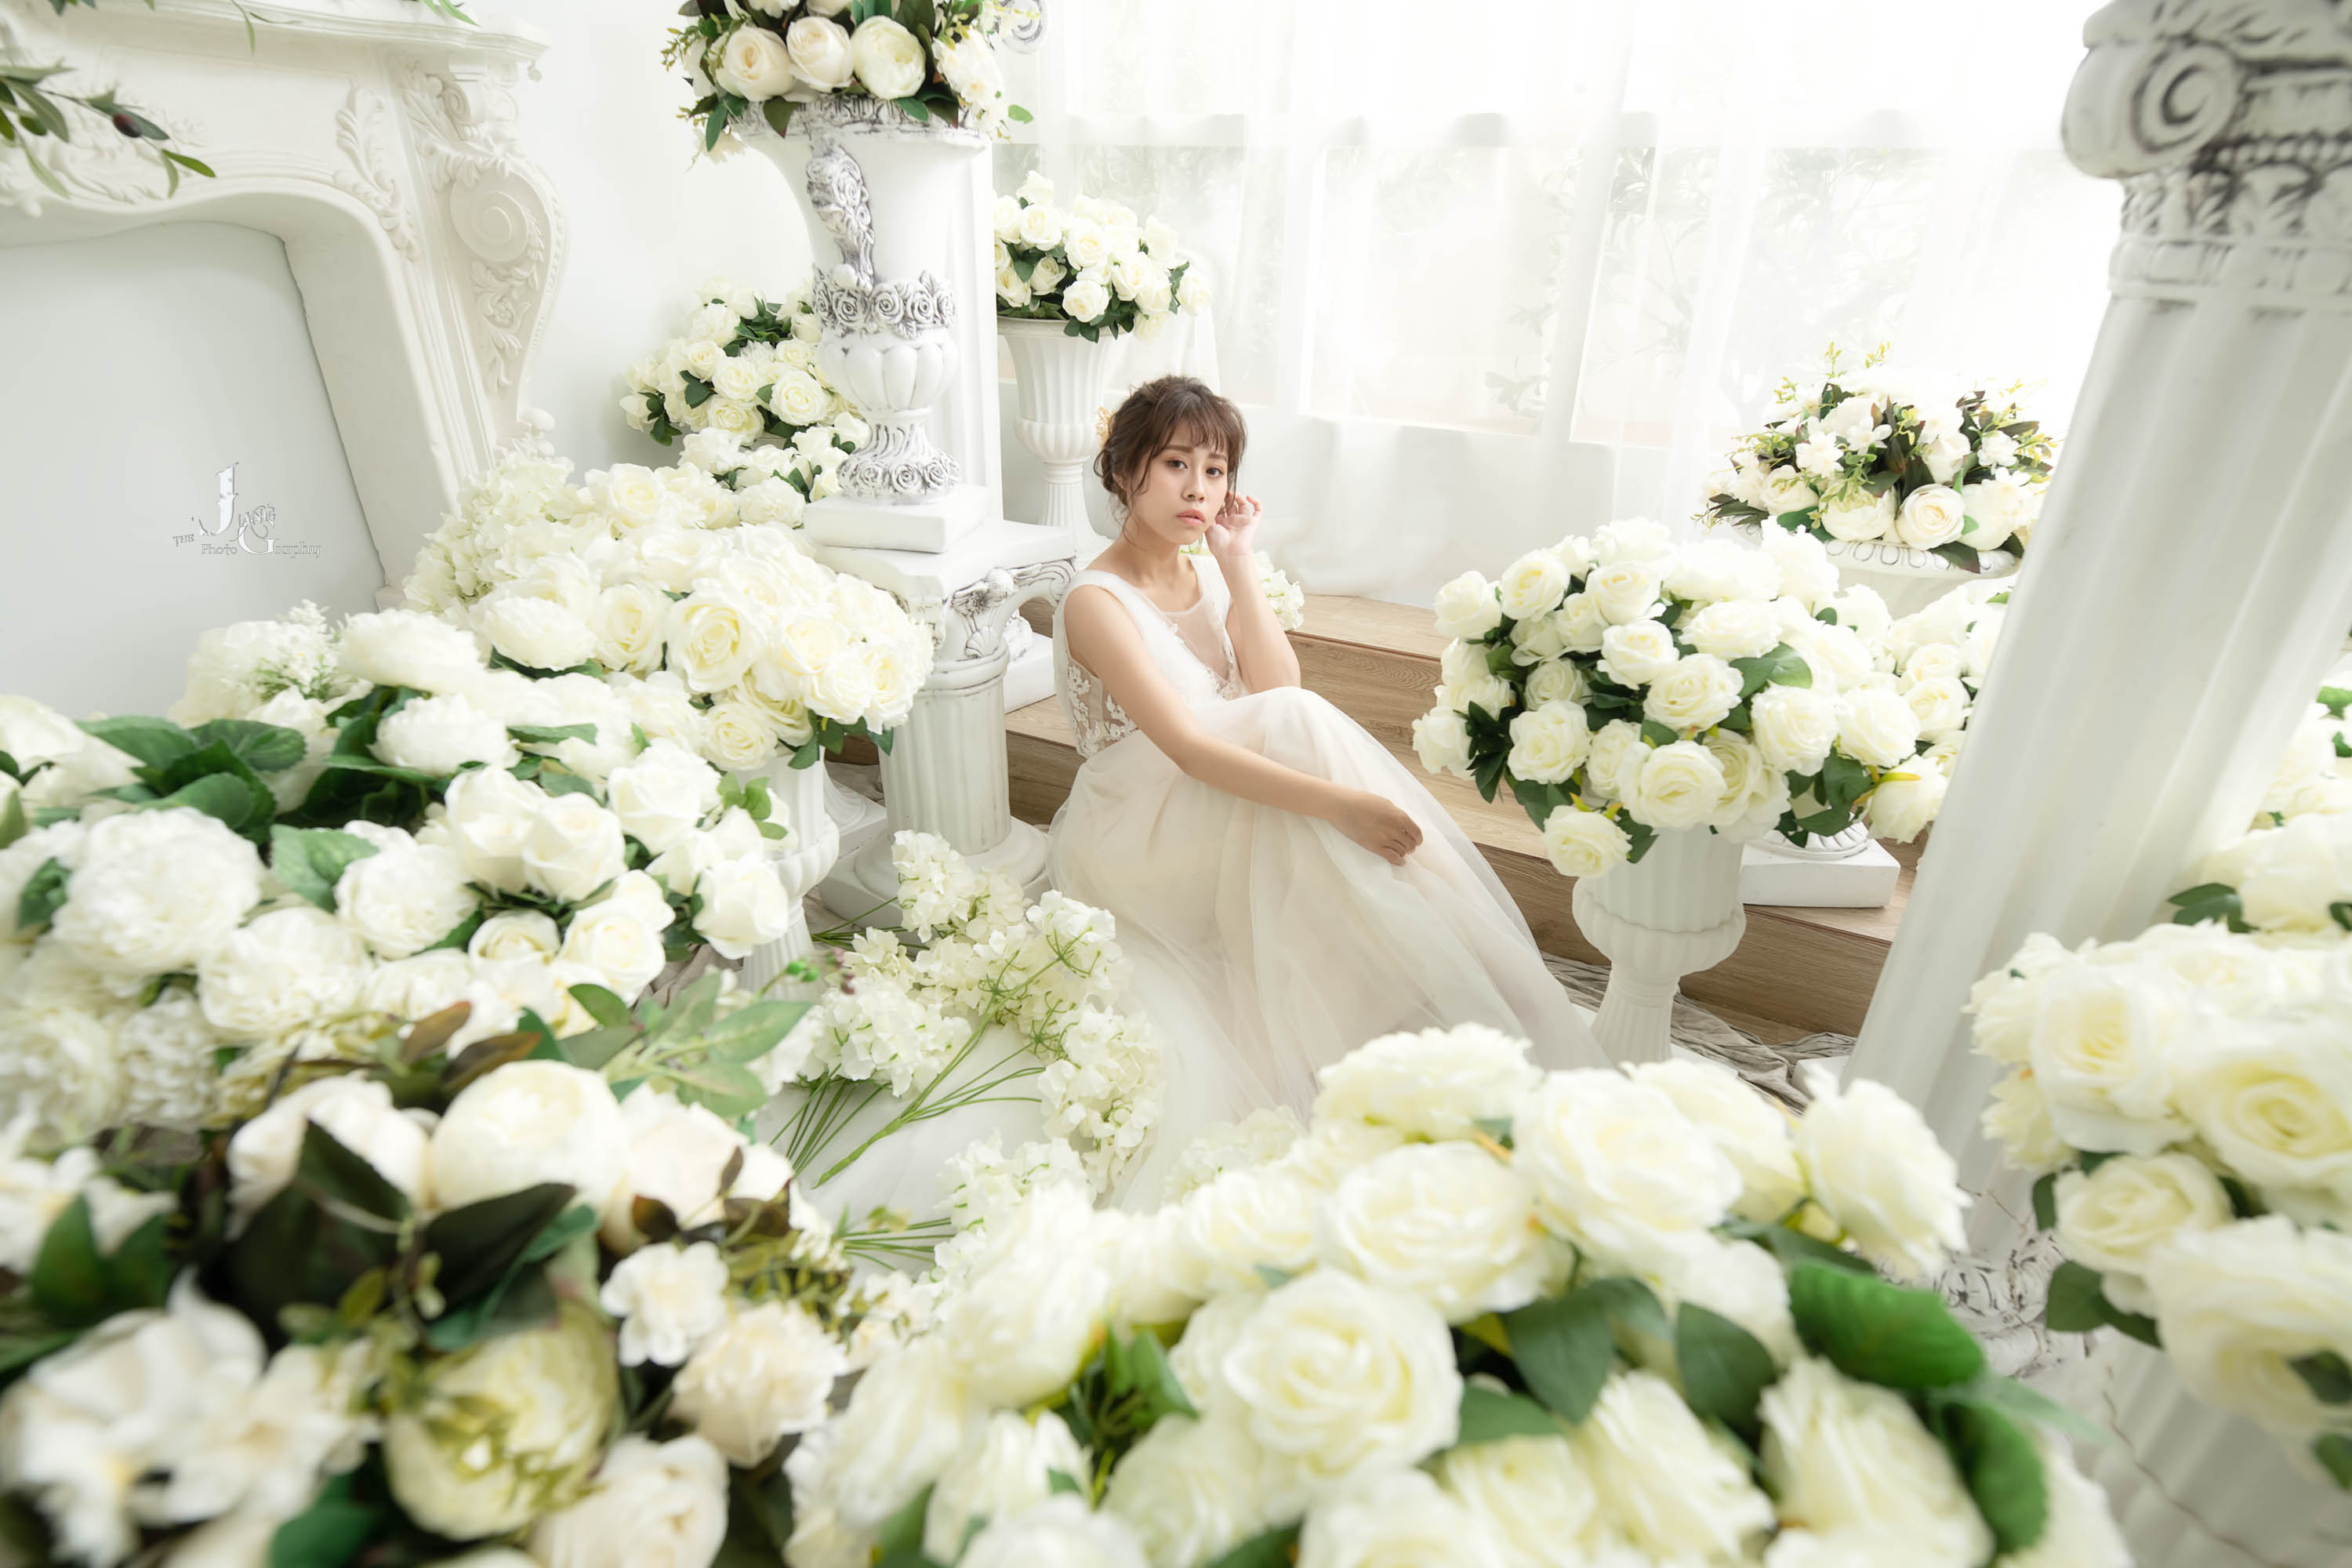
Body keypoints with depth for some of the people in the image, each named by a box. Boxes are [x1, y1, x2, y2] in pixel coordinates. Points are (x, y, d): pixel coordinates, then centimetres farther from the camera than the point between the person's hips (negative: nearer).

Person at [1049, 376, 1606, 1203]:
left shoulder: (1207, 574, 9)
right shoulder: (1096, 601, -14)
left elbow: (1276, 685, -6)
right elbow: (1188, 747, -28)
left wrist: (1238, 563, -9)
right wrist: (1336, 802, -36)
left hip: (1218, 838, 6)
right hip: (1129, 839, -6)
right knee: (1295, 723, -29)